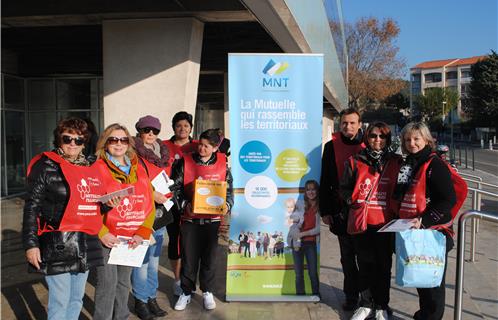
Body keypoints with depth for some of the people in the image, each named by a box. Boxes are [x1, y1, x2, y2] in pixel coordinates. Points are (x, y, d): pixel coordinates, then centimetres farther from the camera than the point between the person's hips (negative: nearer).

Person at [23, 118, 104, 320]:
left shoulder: (89, 167, 13)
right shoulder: (45, 166, -5)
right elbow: (32, 208, -7)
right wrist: (31, 244, -12)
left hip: (85, 244, 6)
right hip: (57, 246, -6)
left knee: (77, 298, 15)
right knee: (60, 301, -2)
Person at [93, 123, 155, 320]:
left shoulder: (139, 169, 9)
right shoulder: (97, 169, -5)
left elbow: (149, 203, 6)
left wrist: (142, 233, -5)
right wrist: (101, 233, -17)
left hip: (131, 239, 4)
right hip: (107, 238, -4)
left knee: (124, 282, 15)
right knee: (108, 283, -3)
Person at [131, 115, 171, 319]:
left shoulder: (164, 155, 13)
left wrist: (166, 195, 9)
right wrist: (151, 195, -18)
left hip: (160, 214, 7)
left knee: (154, 259, 14)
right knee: (142, 259, -3)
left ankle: (151, 297, 26)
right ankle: (141, 300, 13)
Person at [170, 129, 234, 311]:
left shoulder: (222, 165, 1)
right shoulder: (185, 163, -3)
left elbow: (229, 190, 9)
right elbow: (175, 188, -1)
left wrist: (227, 205, -8)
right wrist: (185, 205, -14)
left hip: (212, 219, 1)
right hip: (190, 219, -1)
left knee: (209, 257, 10)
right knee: (189, 257, 7)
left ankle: (207, 292, 28)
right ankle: (186, 292, 25)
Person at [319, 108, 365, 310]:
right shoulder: (332, 146, 2)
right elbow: (325, 181, 3)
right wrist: (325, 210, 0)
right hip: (341, 211, 1)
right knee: (347, 257, 11)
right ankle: (351, 295, 24)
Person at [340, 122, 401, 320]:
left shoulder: (395, 163, 4)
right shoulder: (355, 162, 3)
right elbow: (345, 187, 8)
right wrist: (353, 201, -7)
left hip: (386, 222, 0)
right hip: (361, 221, 0)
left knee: (384, 265, 10)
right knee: (365, 264, 10)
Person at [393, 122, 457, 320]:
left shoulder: (435, 165, -14)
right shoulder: (407, 164, 11)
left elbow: (449, 199, -18)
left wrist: (424, 220, -24)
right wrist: (402, 220, 10)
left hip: (433, 232, -8)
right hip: (412, 232, 8)